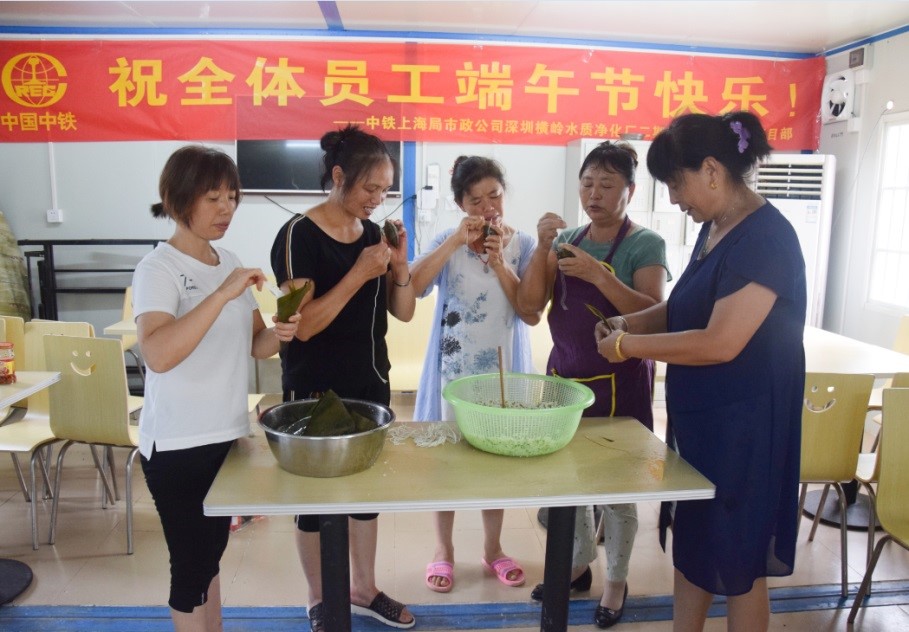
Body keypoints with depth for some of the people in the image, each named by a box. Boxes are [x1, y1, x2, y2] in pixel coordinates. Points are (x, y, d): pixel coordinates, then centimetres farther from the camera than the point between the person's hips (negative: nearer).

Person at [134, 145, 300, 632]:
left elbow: (253, 346, 11)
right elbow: (157, 355, -31)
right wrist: (223, 294, -35)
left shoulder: (230, 262, 7)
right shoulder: (158, 268, -15)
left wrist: (277, 335, -11)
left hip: (227, 436, 7)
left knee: (209, 558, 20)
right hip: (178, 446, -7)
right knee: (192, 567, 6)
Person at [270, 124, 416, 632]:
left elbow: (404, 312, 4)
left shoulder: (374, 233, 3)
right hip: (316, 391, -6)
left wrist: (399, 263, -12)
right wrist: (359, 274, -26)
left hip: (371, 383, 6)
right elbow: (302, 324, -22)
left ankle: (364, 590, 36)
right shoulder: (299, 236, -16)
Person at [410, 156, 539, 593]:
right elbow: (409, 288, -20)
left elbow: (532, 315, -9)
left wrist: (499, 263, -18)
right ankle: (443, 549, 27)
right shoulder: (448, 241, -4)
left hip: (502, 364, 1)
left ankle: (492, 548, 32)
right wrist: (456, 241, -24)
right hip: (454, 364, -1)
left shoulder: (522, 245, -2)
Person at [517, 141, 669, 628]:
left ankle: (616, 581, 28)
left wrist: (597, 274, -28)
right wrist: (542, 248, -14)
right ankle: (578, 564, 37)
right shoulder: (567, 240, 6)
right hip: (564, 373, 5)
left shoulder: (645, 244, -8)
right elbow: (530, 304, -1)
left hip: (616, 381, -5)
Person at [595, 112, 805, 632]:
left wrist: (628, 346, -18)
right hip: (698, 418, 9)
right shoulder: (714, 229, 7)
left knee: (737, 559, 9)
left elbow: (721, 343, -27)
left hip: (742, 426, -9)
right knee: (690, 543, 20)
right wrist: (628, 323, 0)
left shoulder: (766, 238, -22)